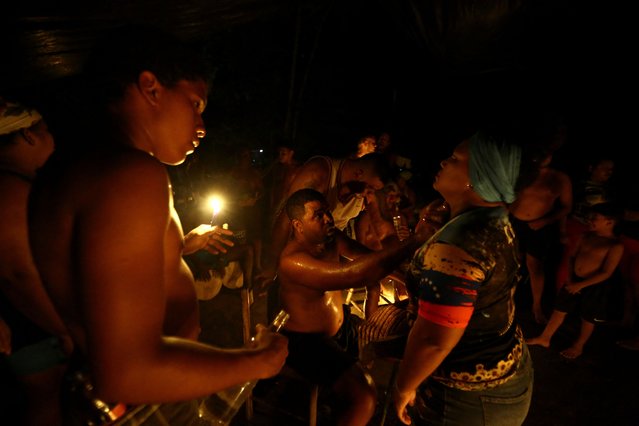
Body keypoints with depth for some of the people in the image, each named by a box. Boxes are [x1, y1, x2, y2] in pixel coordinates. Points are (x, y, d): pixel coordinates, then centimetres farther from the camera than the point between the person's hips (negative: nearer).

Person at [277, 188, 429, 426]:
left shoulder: (332, 237, -5)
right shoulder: (293, 261, -31)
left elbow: (369, 257, -4)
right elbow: (354, 275, -42)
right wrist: (413, 243, -44)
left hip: (341, 324, 9)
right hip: (307, 340, -9)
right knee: (364, 395, -23)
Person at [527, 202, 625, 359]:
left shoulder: (616, 246, -19)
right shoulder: (587, 236, 0)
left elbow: (606, 273, -20)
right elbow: (573, 256, 8)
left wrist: (581, 285, -20)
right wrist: (570, 278, -3)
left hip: (596, 287, -6)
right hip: (574, 281, 6)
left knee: (588, 319, 15)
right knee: (559, 310, 15)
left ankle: (578, 346, 36)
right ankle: (544, 338, 30)